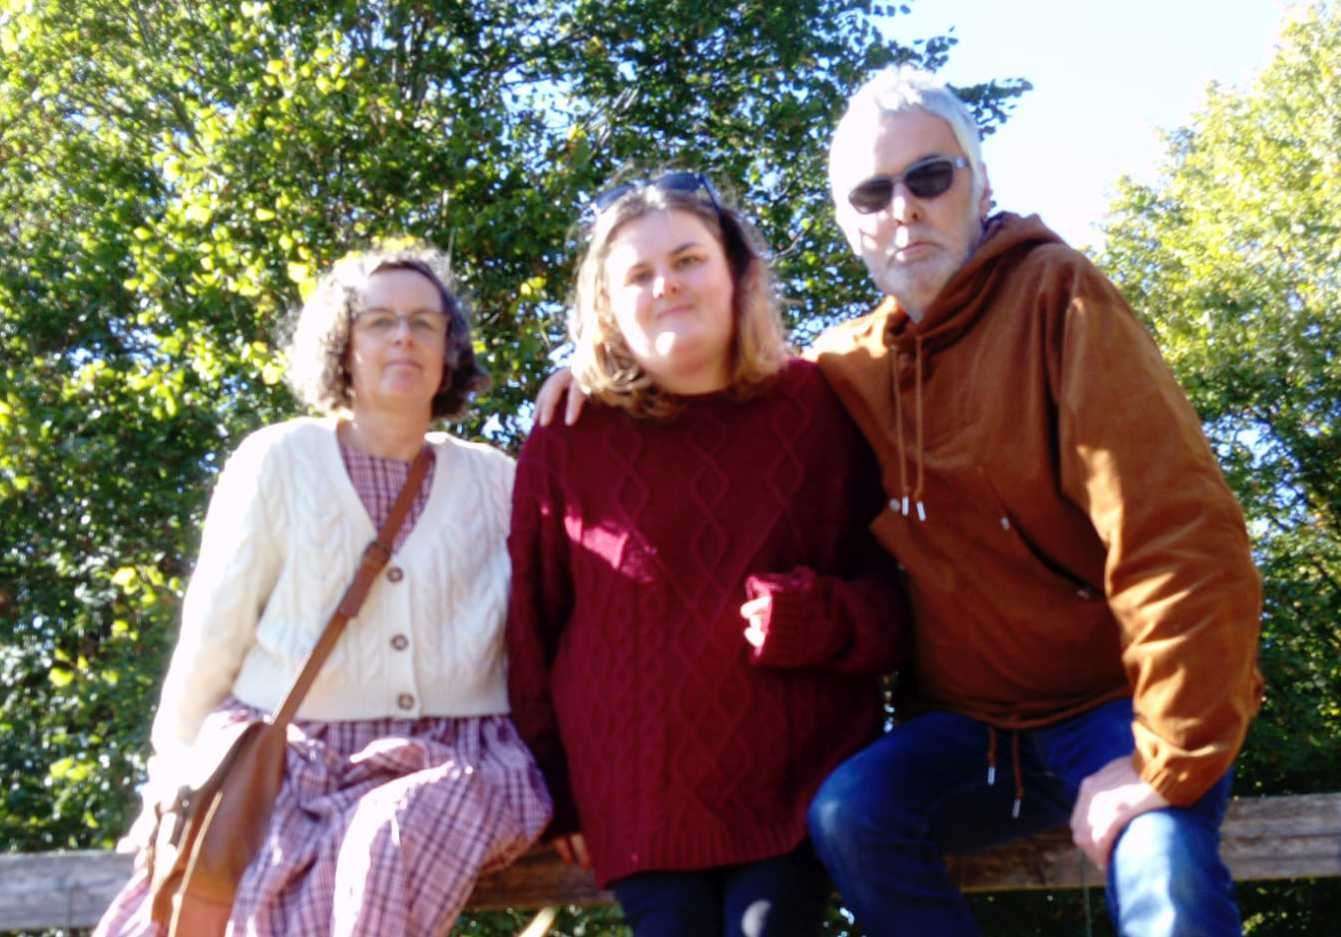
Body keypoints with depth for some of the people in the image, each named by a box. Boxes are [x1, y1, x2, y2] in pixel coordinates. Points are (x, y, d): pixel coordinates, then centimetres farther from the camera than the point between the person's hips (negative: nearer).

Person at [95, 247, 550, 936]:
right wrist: (176, 782, 6)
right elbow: (212, 635, 6)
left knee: (398, 840, -35)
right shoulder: (277, 460, 5)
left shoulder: (494, 479, 12)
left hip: (449, 761, 1)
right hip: (281, 754, -1)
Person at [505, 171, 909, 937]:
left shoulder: (816, 407, 3)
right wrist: (554, 785, 7)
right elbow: (534, 621, 8)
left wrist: (818, 618, -16)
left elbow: (891, 589, 6)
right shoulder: (568, 437, 1)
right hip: (639, 787, 0)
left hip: (800, 772, 0)